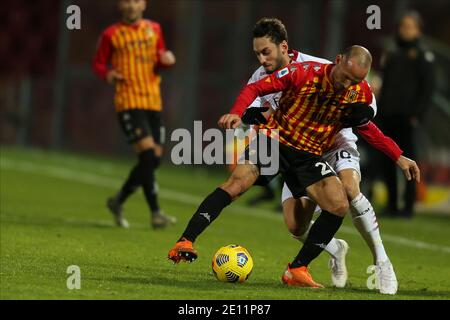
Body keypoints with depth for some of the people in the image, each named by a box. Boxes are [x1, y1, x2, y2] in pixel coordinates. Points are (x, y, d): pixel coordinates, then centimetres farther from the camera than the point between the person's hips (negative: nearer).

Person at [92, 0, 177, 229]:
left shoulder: (154, 29, 14)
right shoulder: (111, 35, 2)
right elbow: (98, 63, 7)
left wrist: (167, 60, -1)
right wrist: (107, 74, -15)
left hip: (153, 102, 6)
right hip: (129, 103, -6)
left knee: (154, 159, 6)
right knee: (148, 154, -18)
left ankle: (118, 201, 26)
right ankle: (155, 214, -14)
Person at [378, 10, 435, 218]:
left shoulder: (422, 56, 0)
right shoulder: (391, 55, 18)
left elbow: (427, 88, -5)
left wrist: (417, 115, -13)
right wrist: (380, 112, 13)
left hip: (407, 117, -6)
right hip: (388, 116, 6)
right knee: (387, 162, 5)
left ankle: (408, 206, -3)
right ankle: (391, 205, 11)